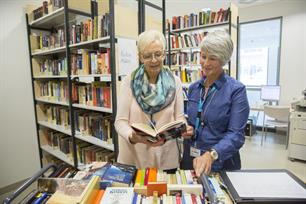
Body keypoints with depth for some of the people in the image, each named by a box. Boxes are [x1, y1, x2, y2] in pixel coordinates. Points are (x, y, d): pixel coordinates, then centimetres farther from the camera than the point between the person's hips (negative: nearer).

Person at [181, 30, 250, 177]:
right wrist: (187, 130, -9)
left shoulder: (236, 90, -13)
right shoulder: (193, 88, 3)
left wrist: (211, 155, -34)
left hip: (220, 164, -5)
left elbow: (236, 135, -19)